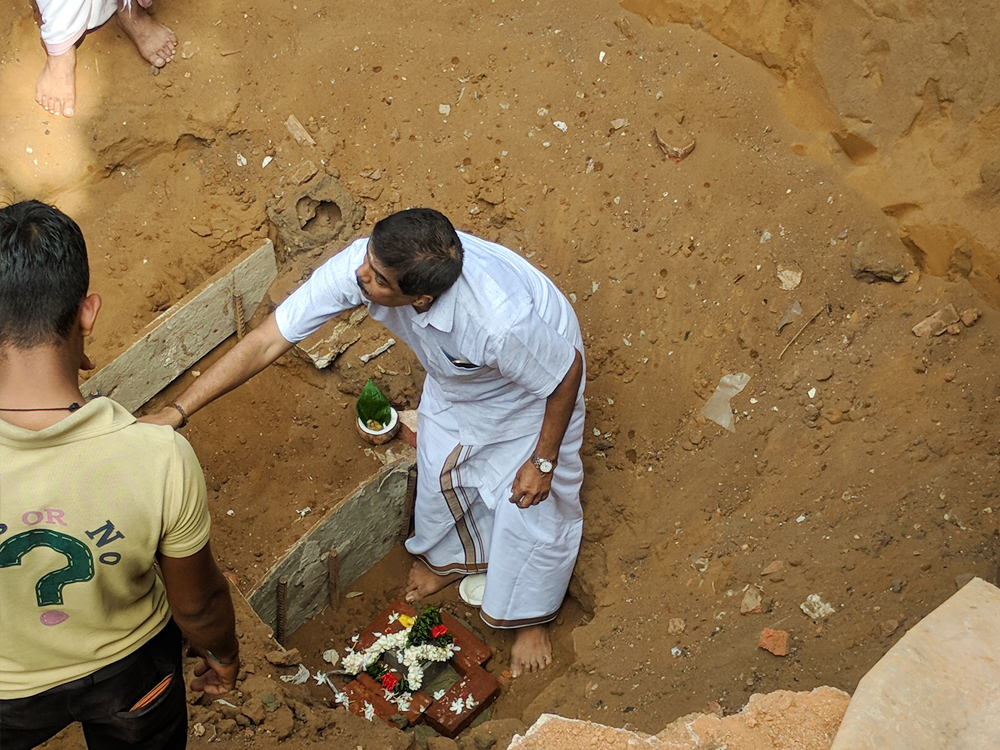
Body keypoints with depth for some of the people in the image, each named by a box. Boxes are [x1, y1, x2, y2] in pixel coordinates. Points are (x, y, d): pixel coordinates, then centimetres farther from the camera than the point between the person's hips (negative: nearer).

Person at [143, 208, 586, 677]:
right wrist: (175, 413, -31)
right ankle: (451, 556, 55)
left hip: (530, 393, -4)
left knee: (530, 504, 8)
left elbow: (567, 374, -28)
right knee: (440, 468, 20)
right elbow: (266, 342, -29)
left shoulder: (500, 321, -49)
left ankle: (531, 616, 39)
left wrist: (543, 462, -15)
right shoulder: (360, 265, -36)